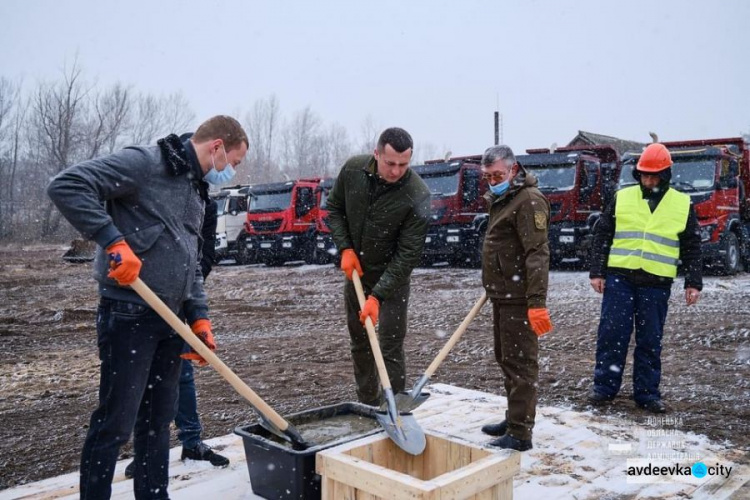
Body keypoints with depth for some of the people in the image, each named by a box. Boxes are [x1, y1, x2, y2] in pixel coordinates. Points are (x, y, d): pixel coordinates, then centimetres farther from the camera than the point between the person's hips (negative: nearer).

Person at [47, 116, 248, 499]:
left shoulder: (196, 190, 16)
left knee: (158, 419, 16)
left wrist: (198, 317, 11)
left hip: (171, 319, 9)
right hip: (130, 316, -8)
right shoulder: (144, 162, -11)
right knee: (115, 424, 1)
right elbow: (66, 185, -19)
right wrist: (113, 240, -24)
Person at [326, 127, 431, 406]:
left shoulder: (418, 196, -26)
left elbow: (408, 254, -24)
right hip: (355, 270, 5)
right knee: (359, 341, 15)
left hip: (392, 276, -5)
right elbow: (334, 208, 3)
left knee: (391, 347, -7)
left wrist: (378, 295, -28)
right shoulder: (353, 169, -14)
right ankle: (367, 404, 31)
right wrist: (345, 248, -11)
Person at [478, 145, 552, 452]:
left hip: (519, 298, -10)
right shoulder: (501, 200, 17)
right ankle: (514, 419, 31)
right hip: (502, 296, 10)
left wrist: (537, 302, -29)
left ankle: (520, 434, 1)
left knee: (520, 363, -5)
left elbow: (537, 254, -23)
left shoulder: (528, 200, -15)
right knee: (505, 359, 18)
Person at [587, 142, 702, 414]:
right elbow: (602, 236, 7)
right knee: (612, 333, 1)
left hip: (656, 284, 0)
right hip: (619, 278, 0)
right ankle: (604, 386, 13)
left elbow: (692, 247, 10)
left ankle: (647, 393, 17)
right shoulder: (622, 198, 5)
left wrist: (693, 283, 4)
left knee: (650, 340, 7)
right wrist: (596, 272, 1)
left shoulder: (682, 205, 6)